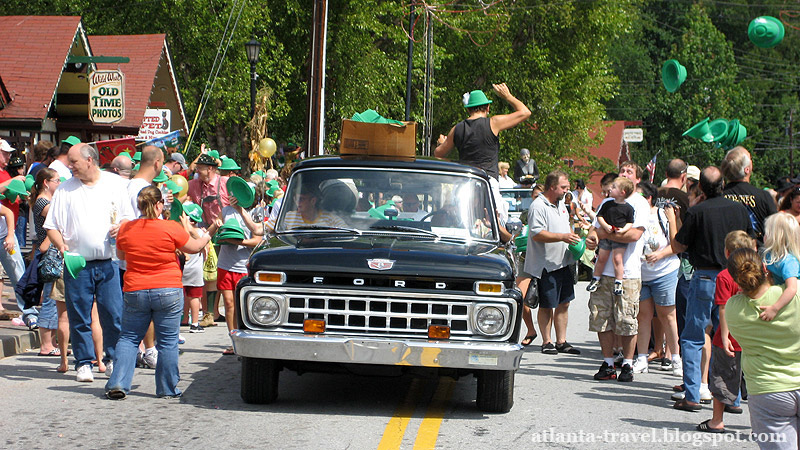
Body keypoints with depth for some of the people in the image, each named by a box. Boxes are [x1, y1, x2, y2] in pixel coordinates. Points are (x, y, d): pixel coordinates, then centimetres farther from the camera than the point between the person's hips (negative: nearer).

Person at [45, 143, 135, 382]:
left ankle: (112, 359, 15)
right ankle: (84, 363, 12)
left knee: (114, 314, -1)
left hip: (109, 262, 0)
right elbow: (52, 227, 6)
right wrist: (61, 245, -13)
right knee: (79, 316, 2)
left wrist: (120, 228, -9)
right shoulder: (65, 189, 6)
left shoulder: (115, 183, 7)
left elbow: (128, 218, 13)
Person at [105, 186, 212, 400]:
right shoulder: (171, 228, -10)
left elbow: (121, 255, 17)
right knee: (168, 341, 7)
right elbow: (194, 247, 4)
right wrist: (206, 237, 25)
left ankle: (118, 383, 2)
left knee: (128, 338, 12)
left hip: (134, 292, 2)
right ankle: (168, 388, 13)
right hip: (168, 291, -2)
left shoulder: (126, 229, -1)